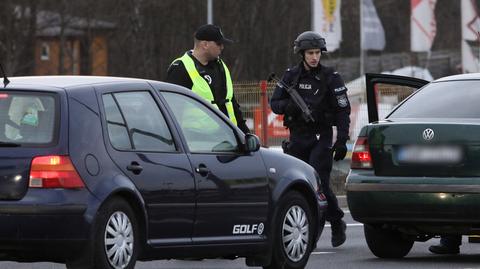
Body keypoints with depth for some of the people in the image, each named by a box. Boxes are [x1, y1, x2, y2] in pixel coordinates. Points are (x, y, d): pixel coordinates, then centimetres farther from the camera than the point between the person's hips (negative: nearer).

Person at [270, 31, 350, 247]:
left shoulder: (330, 78, -4)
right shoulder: (291, 76, 6)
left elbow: (343, 111, -4)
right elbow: (274, 103, 7)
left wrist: (342, 141, -10)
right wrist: (289, 106, -16)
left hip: (321, 138, -4)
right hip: (297, 138, 4)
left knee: (319, 183, -14)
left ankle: (337, 223, 3)